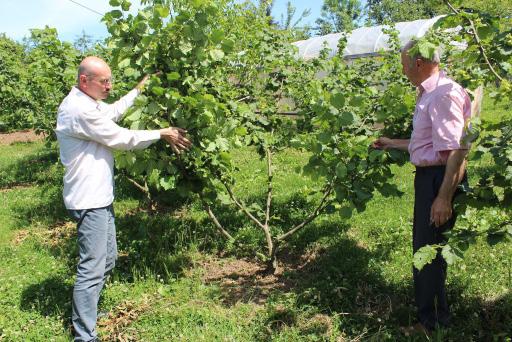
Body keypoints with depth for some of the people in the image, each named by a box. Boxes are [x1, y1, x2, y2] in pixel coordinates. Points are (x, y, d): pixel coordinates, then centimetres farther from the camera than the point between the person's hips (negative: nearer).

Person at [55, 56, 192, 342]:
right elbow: (122, 138, -18)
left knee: (108, 259, 20)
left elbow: (113, 112, 27)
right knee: (93, 268, -6)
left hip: (99, 197, 11)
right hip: (89, 200, -11)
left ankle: (86, 312, 36)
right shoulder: (81, 110, -21)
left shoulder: (85, 102, 12)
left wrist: (138, 90, 25)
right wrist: (161, 133, -7)